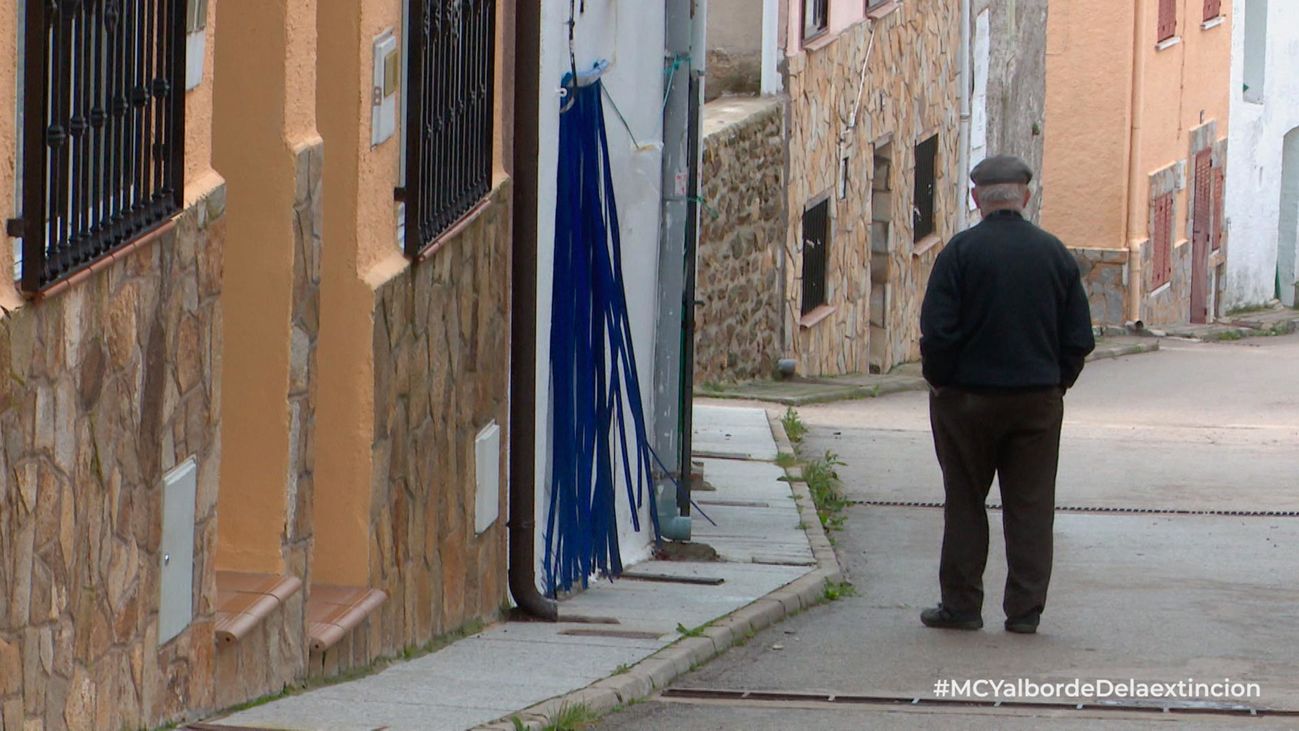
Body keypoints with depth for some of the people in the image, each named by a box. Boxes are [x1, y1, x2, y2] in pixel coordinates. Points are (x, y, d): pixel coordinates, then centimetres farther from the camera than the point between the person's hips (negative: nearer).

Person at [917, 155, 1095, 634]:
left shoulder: (961, 251, -10)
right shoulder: (1054, 253, 1)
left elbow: (937, 330, -14)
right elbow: (1080, 337, 3)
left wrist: (938, 380, 1)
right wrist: (1057, 381, 14)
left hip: (968, 397, -2)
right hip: (1039, 398, 2)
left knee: (965, 503, 7)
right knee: (1031, 505, 7)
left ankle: (961, 605, 8)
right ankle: (1025, 609, 6)